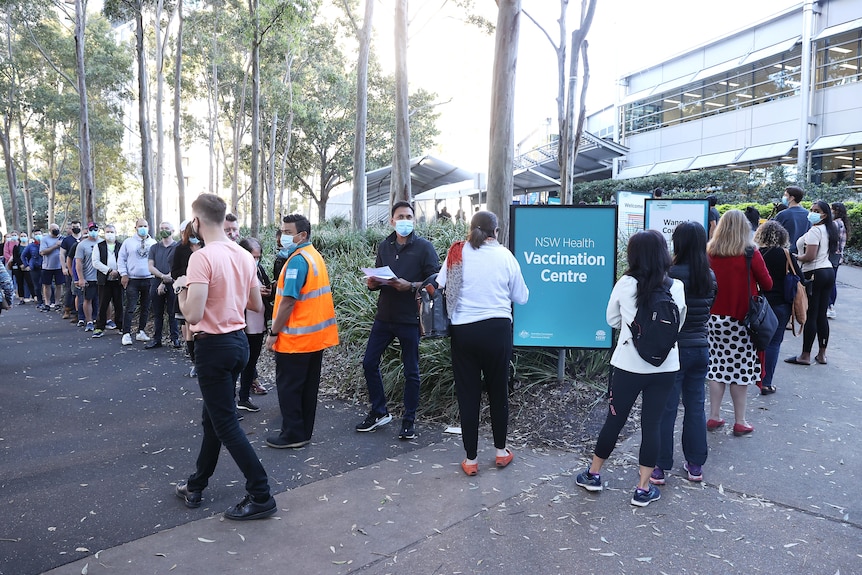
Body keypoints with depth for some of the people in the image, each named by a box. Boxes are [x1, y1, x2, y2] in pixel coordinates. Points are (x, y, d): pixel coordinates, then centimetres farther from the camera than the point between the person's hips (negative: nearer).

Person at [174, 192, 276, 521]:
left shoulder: (202, 258, -19)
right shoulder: (244, 255, 5)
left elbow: (193, 315, -23)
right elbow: (257, 306, 11)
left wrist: (181, 288, -5)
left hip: (214, 347, -8)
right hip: (239, 342, 8)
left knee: (225, 425, 1)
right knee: (212, 418, 20)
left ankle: (261, 496, 6)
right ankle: (196, 487, 36)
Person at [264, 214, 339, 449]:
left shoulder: (297, 260, -18)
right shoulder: (315, 256, 11)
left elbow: (288, 302, -21)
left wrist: (273, 333, -14)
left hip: (296, 337, -9)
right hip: (316, 336, 9)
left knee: (288, 387, 3)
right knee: (308, 386, 14)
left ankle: (293, 435, 11)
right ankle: (305, 433, 23)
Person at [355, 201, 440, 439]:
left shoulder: (424, 247, -6)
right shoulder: (384, 246, 10)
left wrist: (410, 286, -23)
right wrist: (372, 283, -5)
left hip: (409, 319, -5)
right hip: (384, 316, 5)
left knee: (411, 371, 5)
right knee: (369, 363, 8)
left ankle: (409, 420, 20)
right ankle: (379, 412, 25)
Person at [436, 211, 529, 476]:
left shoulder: (457, 252, 0)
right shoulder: (504, 256, -1)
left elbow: (438, 287, -3)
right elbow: (521, 297, 5)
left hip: (463, 331, 0)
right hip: (497, 329, 0)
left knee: (467, 394, 9)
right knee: (498, 391, 16)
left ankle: (471, 459, 18)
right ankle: (501, 451, 30)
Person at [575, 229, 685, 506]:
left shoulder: (625, 284, -9)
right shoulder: (677, 287, -5)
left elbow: (612, 320, 5)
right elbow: (679, 324, 10)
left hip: (629, 365, -1)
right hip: (665, 367, 1)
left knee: (614, 420, 12)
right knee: (652, 424, 9)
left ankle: (593, 474, 27)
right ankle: (643, 489, 17)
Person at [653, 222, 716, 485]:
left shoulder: (673, 274, -17)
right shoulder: (710, 276, 2)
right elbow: (708, 307, 14)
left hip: (675, 348, -6)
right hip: (701, 347, 6)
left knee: (666, 408, 3)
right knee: (696, 406, 15)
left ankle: (659, 466, 12)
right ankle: (695, 464, 26)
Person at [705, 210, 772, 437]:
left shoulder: (709, 253, -3)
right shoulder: (751, 254, -12)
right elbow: (767, 285, -1)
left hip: (715, 318, 3)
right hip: (741, 320, -3)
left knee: (718, 367, 12)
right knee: (740, 370, 7)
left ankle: (714, 417, 19)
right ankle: (740, 422, 16)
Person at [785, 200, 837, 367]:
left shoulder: (814, 231, -14)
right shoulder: (829, 230, 15)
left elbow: (810, 256, -22)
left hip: (814, 274, -9)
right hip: (829, 272, 9)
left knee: (810, 316, -4)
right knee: (822, 315, 12)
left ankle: (805, 356, 1)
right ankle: (822, 354, 17)